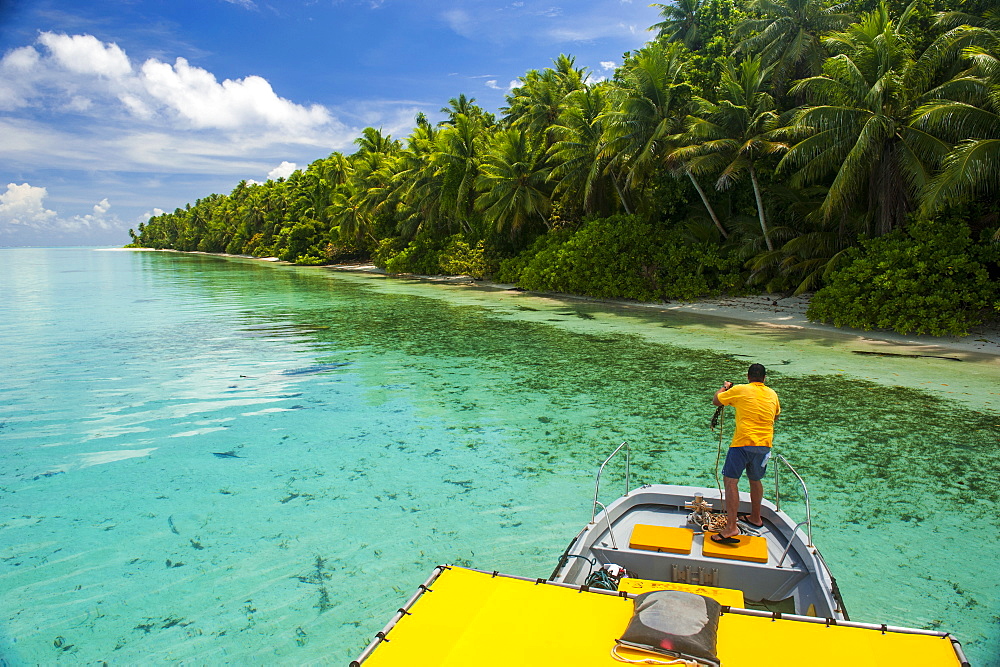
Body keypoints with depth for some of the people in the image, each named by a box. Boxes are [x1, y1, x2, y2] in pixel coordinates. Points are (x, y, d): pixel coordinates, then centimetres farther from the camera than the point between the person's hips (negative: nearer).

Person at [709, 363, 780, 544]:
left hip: (743, 443, -6)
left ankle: (731, 527, -16)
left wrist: (724, 388, 24)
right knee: (755, 480, 23)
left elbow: (715, 401, 6)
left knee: (731, 480, -7)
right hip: (765, 444, 6)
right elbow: (776, 415, 30)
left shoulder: (740, 390, -4)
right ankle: (755, 518, 39)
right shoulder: (772, 394, 11)